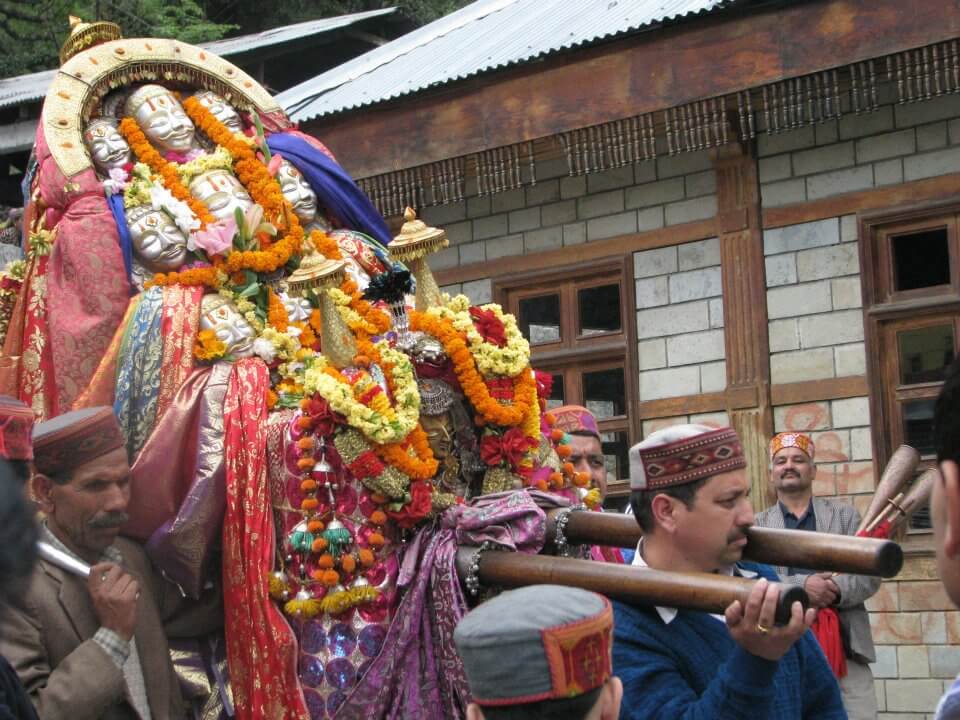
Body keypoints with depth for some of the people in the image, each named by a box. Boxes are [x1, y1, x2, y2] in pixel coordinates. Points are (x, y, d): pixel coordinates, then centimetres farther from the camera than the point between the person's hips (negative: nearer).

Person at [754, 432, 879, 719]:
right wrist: (800, 586, -18)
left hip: (845, 648, 1)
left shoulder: (844, 515, 15)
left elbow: (870, 575, 6)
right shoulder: (756, 525, 12)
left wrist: (836, 589, -15)